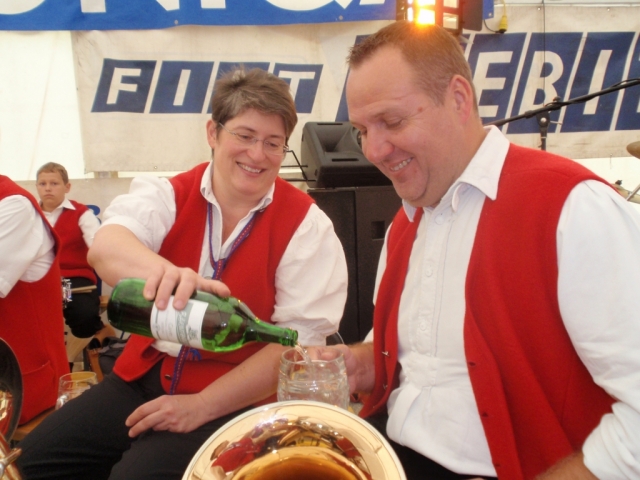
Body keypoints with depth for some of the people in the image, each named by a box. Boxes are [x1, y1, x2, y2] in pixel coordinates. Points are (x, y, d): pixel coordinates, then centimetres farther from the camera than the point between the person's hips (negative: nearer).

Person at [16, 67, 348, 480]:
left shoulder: (306, 226, -9)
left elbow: (299, 342, -13)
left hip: (236, 396, -3)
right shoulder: (169, 195, -2)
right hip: (146, 373, 4)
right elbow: (105, 248, -23)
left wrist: (202, 406, -17)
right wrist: (161, 270, -47)